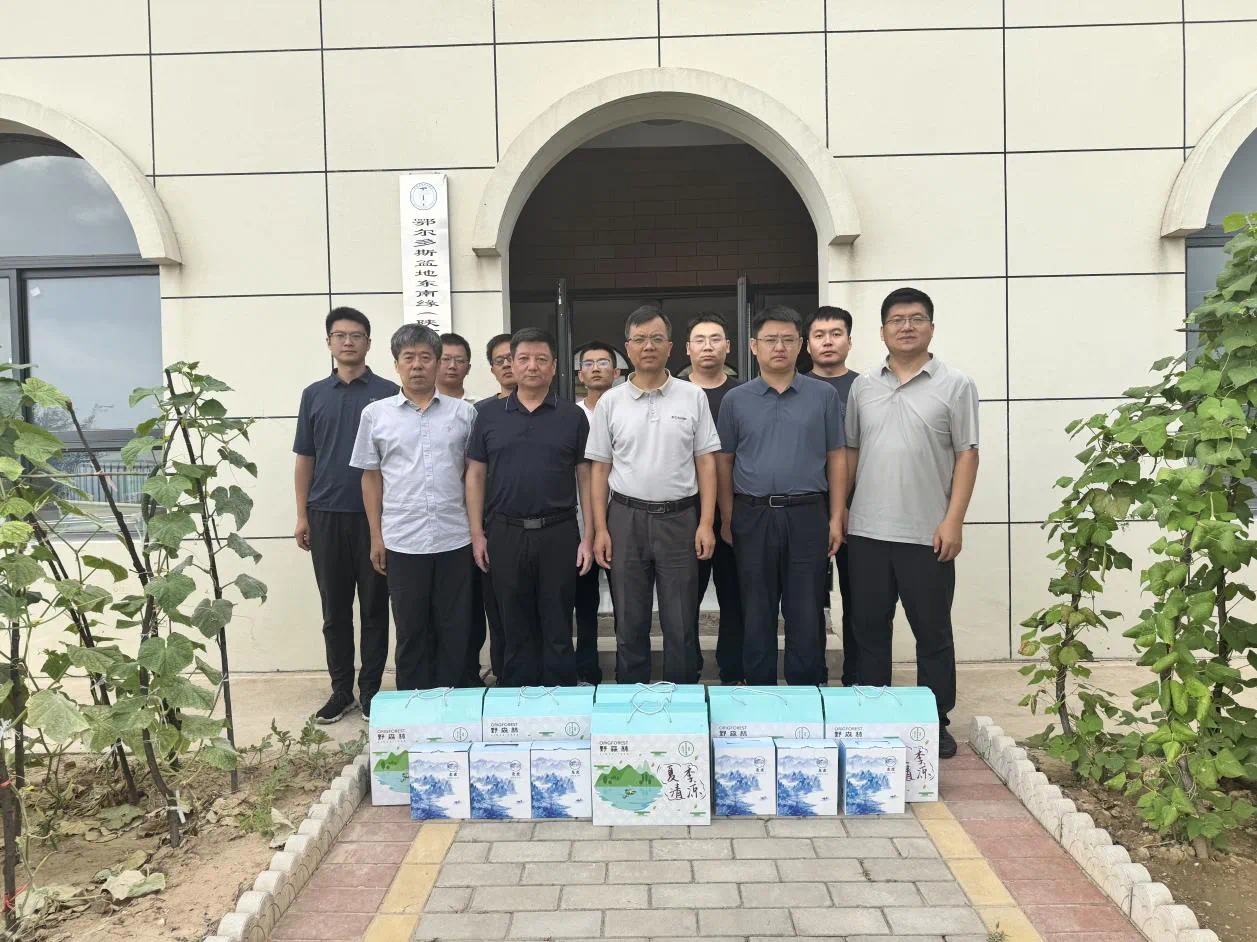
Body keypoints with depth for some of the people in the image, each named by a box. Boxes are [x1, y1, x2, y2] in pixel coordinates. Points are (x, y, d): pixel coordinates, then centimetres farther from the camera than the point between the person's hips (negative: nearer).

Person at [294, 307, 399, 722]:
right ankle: (341, 690, 20)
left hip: (375, 515, -2)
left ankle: (371, 691, 16)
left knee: (374, 608, 5)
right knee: (334, 609, 9)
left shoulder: (388, 393, 2)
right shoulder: (314, 395, 9)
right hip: (326, 515, 2)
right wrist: (302, 515, 5)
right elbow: (304, 458, 11)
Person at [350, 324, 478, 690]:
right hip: (402, 543, 0)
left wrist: (478, 527, 3)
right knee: (411, 633, 10)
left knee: (454, 632, 8)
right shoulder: (375, 414, 4)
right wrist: (376, 536, 4)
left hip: (455, 540, 1)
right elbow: (371, 477, 8)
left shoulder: (464, 412, 5)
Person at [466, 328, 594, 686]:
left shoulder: (572, 417, 3)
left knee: (557, 628, 6)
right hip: (505, 533, 1)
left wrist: (588, 537, -3)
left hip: (558, 533, -1)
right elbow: (475, 475, 7)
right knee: (515, 628, 11)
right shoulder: (489, 416, 6)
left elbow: (585, 478, 2)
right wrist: (477, 534, 1)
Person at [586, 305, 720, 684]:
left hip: (679, 517, -1)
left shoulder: (693, 397, 2)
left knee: (680, 624, 6)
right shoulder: (610, 402, 4)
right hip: (626, 518, 1)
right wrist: (600, 529, -1)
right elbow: (600, 469, 5)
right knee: (630, 623, 10)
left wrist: (705, 523, -6)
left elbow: (705, 463, 2)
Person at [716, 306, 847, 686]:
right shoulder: (735, 400, 6)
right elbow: (724, 462, 7)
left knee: (806, 613, 5)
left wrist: (836, 516, 0)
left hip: (807, 515, 0)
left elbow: (836, 457, 5)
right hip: (753, 516, 1)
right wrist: (727, 520, 2)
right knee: (757, 613, 9)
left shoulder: (824, 395, 4)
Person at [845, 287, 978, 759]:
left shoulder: (954, 384, 0)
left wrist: (953, 521, -11)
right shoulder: (862, 387, 10)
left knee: (933, 632, 7)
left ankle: (935, 723, 21)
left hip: (927, 534, -3)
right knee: (869, 628, 11)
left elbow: (967, 455, -3)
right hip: (867, 530, 3)